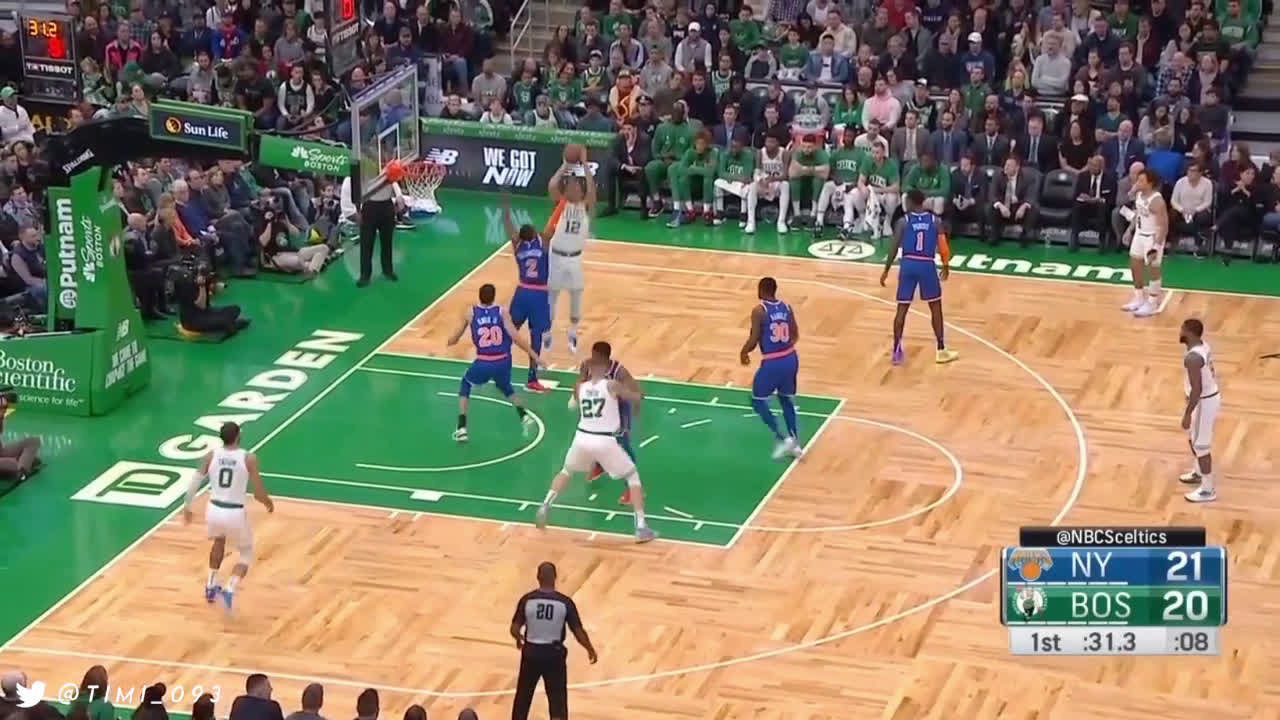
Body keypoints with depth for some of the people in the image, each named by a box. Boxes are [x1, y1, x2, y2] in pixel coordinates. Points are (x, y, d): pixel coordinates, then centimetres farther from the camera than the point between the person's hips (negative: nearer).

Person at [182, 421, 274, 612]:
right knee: (247, 555, 20)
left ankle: (211, 587, 40)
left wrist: (187, 506, 14)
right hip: (235, 514, -3)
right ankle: (229, 591, -3)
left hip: (214, 510, 3)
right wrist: (268, 503, 14)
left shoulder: (211, 455, -2)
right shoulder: (249, 458, -10)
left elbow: (195, 482, -1)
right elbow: (259, 494, -8)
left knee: (219, 541, 38)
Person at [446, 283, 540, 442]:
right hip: (503, 362, 2)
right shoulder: (501, 312, -1)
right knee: (506, 388, 34)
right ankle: (524, 416, 11)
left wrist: (451, 341, 32)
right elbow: (515, 337, -10)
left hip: (484, 363, -2)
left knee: (465, 386, 27)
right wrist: (533, 354, -4)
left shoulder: (470, 313, 0)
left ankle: (462, 428, 16)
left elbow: (452, 340, 8)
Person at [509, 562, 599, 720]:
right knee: (558, 699, 8)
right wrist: (590, 649, 9)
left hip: (531, 652, 1)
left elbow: (514, 629, -5)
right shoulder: (565, 602, -11)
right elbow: (578, 631, -8)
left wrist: (519, 639, 19)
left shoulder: (527, 600, -9)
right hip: (554, 653, -1)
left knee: (523, 697, 18)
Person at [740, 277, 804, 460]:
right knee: (786, 400, 24)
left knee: (758, 400, 11)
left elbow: (753, 340, -13)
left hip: (772, 363, -7)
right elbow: (795, 336, 13)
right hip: (791, 359, 7)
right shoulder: (787, 308, 4)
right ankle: (795, 444, 26)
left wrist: (744, 352, 6)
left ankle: (781, 439, 1)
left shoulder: (759, 310, -14)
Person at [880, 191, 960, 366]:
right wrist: (945, 266, 18)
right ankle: (941, 350, 16)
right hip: (927, 266, 0)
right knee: (936, 307, 14)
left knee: (902, 308, 7)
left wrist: (886, 271, 4)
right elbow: (942, 247, 1)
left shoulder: (904, 221, -2)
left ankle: (897, 351, 5)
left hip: (908, 265, 0)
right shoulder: (934, 220, 2)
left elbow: (894, 248, -4)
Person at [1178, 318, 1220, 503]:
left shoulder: (1192, 357, -29)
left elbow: (1196, 389, -29)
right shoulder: (1204, 346, 2)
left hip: (1203, 402, -10)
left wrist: (1187, 413, -21)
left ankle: (1208, 490, 13)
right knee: (1193, 437, 28)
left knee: (1201, 445, 2)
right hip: (1211, 395, 10)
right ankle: (1199, 472, 48)